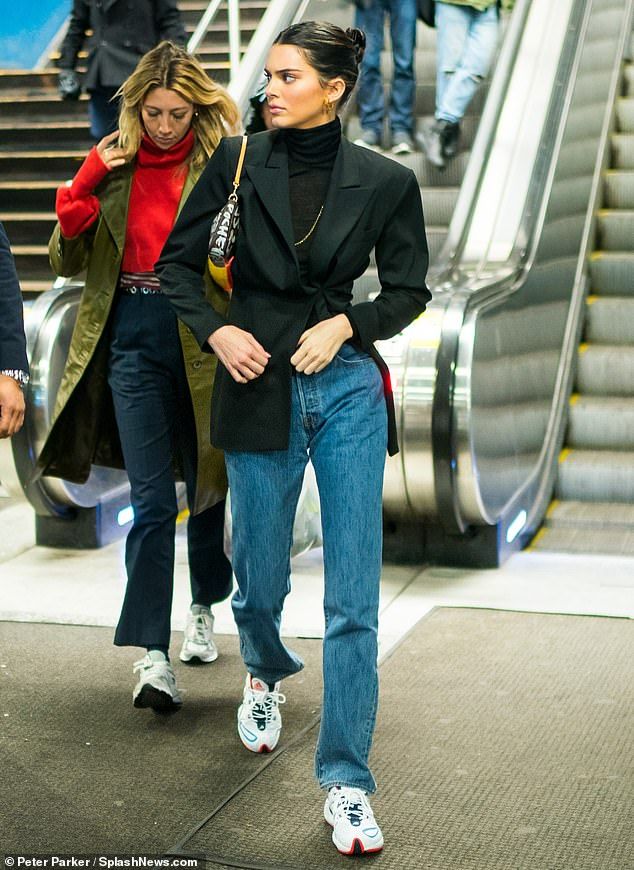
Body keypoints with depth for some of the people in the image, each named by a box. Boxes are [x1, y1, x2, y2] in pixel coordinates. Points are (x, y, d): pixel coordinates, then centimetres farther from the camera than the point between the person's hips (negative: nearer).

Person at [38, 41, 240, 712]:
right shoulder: (113, 162, 5)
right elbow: (65, 261, 4)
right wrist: (84, 183, -7)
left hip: (203, 339, 0)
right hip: (134, 337, 1)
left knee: (207, 484, 15)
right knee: (151, 500, -6)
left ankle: (203, 609, 39)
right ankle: (152, 655, -4)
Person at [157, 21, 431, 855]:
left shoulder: (385, 181, -3)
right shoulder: (237, 161, -2)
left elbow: (408, 289, 7)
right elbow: (176, 262, 5)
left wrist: (345, 324, -10)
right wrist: (217, 331, -11)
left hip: (348, 387, -1)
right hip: (258, 388, 1)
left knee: (354, 598, -3)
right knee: (259, 577, 13)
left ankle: (346, 782, 6)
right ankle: (266, 675, 48)